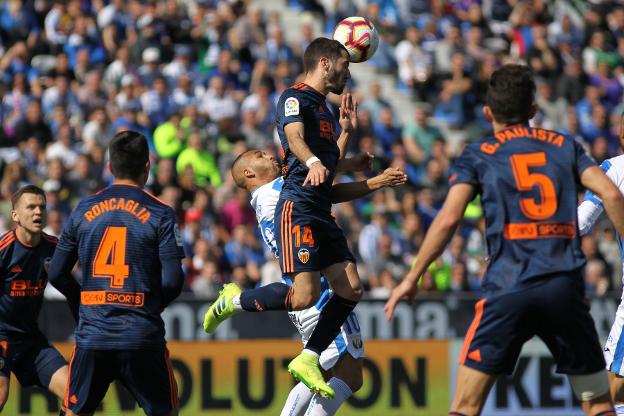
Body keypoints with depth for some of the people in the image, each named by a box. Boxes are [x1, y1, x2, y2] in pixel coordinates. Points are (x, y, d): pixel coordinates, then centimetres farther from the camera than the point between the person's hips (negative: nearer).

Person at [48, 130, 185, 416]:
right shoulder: (159, 214, -3)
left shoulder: (83, 211, 6)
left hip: (92, 336, 2)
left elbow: (56, 275, 9)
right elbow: (173, 281, -8)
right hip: (143, 337, -2)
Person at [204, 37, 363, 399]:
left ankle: (308, 359, 9)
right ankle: (234, 301, 2)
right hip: (298, 209, -9)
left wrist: (346, 131, 28)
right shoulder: (295, 98, -4)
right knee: (306, 295, -19)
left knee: (351, 289, 0)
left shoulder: (324, 110, 24)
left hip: (322, 214, 9)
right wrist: (313, 162, -45)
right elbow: (295, 137, -25)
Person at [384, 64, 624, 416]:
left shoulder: (478, 156, 10)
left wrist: (412, 278, 5)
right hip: (565, 285, 2)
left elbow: (448, 219, -2)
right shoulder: (565, 146, 16)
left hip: (507, 287, -2)